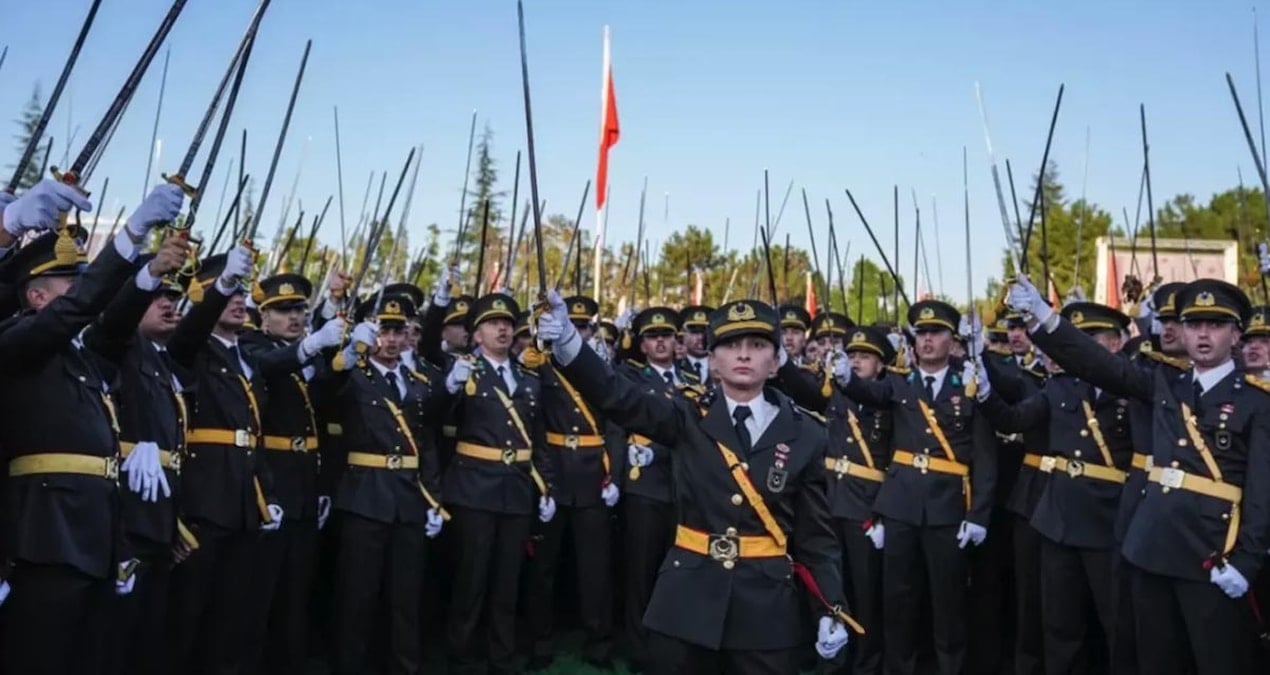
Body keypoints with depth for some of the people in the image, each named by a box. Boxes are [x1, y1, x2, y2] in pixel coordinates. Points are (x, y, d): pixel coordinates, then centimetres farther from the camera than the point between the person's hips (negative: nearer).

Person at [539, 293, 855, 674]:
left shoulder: (804, 434, 0)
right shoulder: (689, 420, -1)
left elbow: (816, 532, 3)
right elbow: (617, 396, -17)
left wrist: (831, 610, -3)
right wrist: (567, 341, -33)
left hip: (768, 606, 0)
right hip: (686, 599, 0)